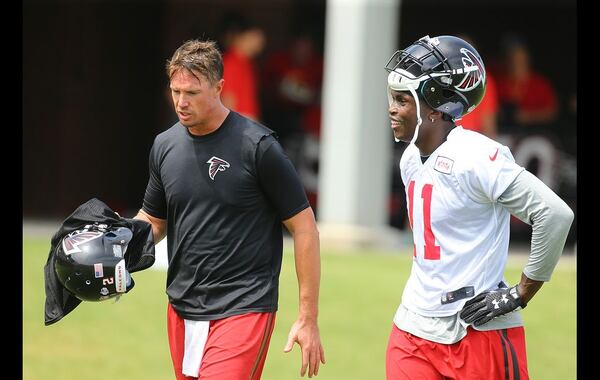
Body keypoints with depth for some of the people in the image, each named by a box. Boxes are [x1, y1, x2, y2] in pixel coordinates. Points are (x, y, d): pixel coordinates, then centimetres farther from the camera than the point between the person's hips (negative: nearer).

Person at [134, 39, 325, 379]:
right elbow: (153, 221, 21)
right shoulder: (165, 146, 8)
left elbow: (304, 226, -7)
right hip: (182, 310, 6)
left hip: (242, 312, -6)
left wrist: (308, 319, -9)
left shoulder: (257, 146, -10)